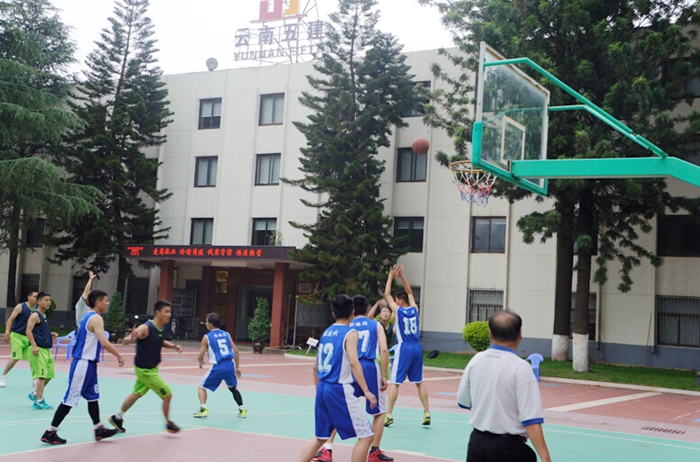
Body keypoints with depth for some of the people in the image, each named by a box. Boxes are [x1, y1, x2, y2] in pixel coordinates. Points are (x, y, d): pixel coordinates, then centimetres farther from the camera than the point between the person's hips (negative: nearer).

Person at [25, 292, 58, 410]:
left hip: (46, 349, 9)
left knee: (49, 374, 12)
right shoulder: (35, 315, -10)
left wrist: (51, 334, 12)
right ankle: (39, 401, -3)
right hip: (38, 349, -9)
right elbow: (29, 331, -19)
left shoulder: (43, 316, 17)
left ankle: (35, 394, 27)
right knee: (42, 375, -9)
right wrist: (34, 345, -26)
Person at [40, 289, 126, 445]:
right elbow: (104, 343, -25)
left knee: (93, 397, 16)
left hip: (88, 364, 10)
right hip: (83, 364, -10)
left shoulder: (87, 317, 13)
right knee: (70, 399, -4)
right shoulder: (96, 318, -16)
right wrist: (119, 356, -14)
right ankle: (49, 433, 2)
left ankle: (99, 429, 23)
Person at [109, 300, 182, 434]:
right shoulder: (146, 328, -24)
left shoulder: (160, 329, 1)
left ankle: (117, 418, 39)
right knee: (167, 395, -2)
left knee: (136, 394, 24)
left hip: (151, 368, 9)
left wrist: (173, 346, 5)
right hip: (145, 370, -9)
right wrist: (131, 338, -51)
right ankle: (168, 424, 17)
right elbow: (125, 341, -27)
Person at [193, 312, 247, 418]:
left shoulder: (207, 337, 2)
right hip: (230, 365, 4)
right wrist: (237, 367, 17)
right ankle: (242, 410, 22)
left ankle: (203, 409, 0)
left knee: (202, 386, 14)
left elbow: (200, 357, 0)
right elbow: (236, 351, 9)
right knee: (233, 388, 27)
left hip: (218, 367, -4)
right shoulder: (226, 334, 13)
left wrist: (201, 362, 23)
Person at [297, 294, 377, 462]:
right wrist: (366, 390, -25)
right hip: (340, 390, -8)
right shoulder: (350, 333, -7)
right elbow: (353, 362, -22)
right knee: (366, 436, 1)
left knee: (320, 437, 21)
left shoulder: (326, 333, 13)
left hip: (322, 388, 8)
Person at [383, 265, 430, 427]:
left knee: (394, 382, -2)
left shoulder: (397, 310, -4)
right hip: (417, 348, 5)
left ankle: (389, 415, -4)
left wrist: (391, 277, 16)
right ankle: (427, 413, 12)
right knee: (419, 382, 14)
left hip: (404, 348, -5)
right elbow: (409, 292, 23)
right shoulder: (414, 309, 7)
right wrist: (402, 276, 25)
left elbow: (386, 294, 8)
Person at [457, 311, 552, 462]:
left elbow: (463, 402, 13)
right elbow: (531, 421, -21)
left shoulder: (476, 360, 1)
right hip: (508, 448, -6)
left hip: (477, 443, 6)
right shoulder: (520, 367, -15)